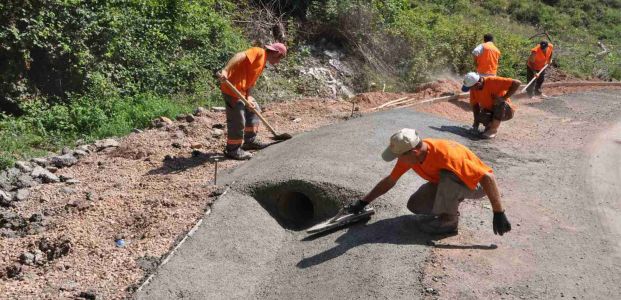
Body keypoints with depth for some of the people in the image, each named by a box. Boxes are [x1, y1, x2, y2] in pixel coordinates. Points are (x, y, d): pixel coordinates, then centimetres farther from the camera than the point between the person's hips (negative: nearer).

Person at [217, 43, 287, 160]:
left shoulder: (262, 62, 21)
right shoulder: (259, 52, -8)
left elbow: (252, 80, 14)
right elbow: (240, 56, -24)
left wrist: (249, 97, -2)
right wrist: (225, 71, -37)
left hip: (242, 90, 10)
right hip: (232, 89, -10)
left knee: (254, 110, 22)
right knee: (238, 121, -4)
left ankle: (250, 140, 33)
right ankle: (233, 150, 11)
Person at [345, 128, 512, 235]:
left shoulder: (446, 155, -40)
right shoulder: (409, 154, -18)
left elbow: (488, 177, -36)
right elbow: (389, 181, -5)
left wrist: (499, 214, -33)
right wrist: (363, 202, -5)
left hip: (476, 184, -6)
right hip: (447, 183, 6)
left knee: (447, 176, -37)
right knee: (415, 205, -9)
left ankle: (449, 219, -15)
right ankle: (450, 202, 12)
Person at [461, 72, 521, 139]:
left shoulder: (493, 81, -27)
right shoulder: (473, 88, -11)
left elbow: (517, 83, -29)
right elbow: (475, 104, -1)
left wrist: (504, 98, -31)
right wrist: (476, 121, -10)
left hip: (505, 111, -3)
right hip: (489, 111, 3)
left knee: (501, 103, -37)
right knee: (481, 117, -32)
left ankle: (493, 129, -22)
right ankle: (490, 124, 4)